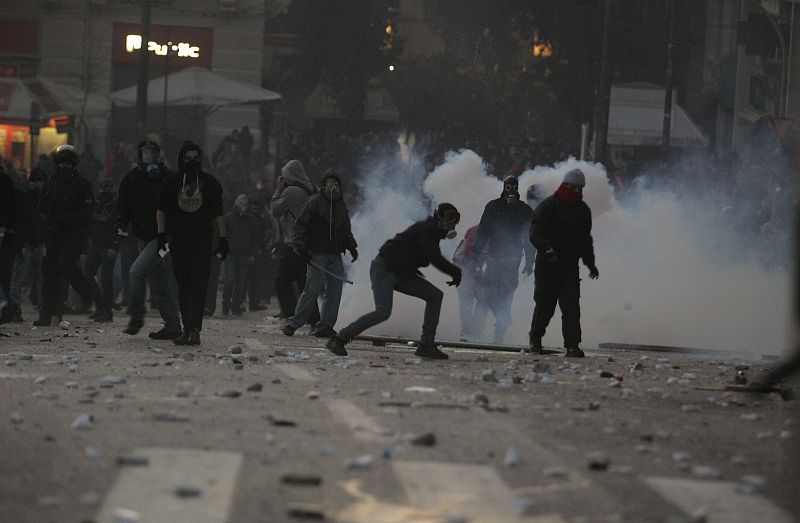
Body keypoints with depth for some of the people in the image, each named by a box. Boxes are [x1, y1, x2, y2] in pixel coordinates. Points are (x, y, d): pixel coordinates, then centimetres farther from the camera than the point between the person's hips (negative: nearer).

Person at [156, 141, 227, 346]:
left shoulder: (209, 182, 6)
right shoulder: (172, 182, 8)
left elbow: (218, 213, 9)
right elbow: (161, 210, 12)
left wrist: (223, 239, 4)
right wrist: (161, 235, 2)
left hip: (202, 239, -2)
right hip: (178, 240, 2)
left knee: (198, 284, -12)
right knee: (183, 287, 5)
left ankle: (194, 329, -20)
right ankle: (188, 329, 11)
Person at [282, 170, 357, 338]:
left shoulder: (341, 206, 17)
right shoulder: (314, 202, -3)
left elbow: (346, 230, 30)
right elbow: (300, 225, -5)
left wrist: (351, 246, 16)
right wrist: (302, 248, -14)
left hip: (335, 255, 6)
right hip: (317, 253, -6)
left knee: (335, 289, -1)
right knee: (313, 289, -11)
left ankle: (325, 325, 5)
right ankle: (294, 323, -4)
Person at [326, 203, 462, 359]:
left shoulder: (431, 231, 15)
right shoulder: (426, 230, -15)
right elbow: (436, 259, -23)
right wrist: (456, 273, -11)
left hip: (401, 274, 10)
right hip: (383, 269, -10)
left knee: (435, 296, 2)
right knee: (383, 312, -25)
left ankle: (426, 345, 3)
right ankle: (337, 341, -18)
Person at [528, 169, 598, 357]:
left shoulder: (583, 210, 14)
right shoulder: (548, 206, -6)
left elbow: (585, 239, 25)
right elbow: (536, 232, -17)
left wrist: (590, 263, 23)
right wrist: (547, 248, -34)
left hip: (570, 265, 4)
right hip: (548, 264, -4)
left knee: (571, 306, -7)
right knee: (544, 304, 2)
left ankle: (572, 345, -9)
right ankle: (535, 339, 22)